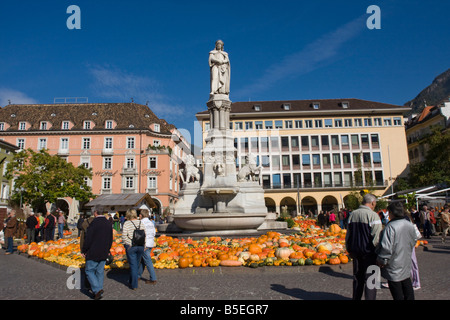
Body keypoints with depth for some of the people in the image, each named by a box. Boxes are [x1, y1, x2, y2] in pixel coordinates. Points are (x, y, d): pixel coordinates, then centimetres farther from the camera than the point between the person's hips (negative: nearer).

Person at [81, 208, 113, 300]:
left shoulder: (94, 223, -16)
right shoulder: (108, 223, 6)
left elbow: (88, 239, -14)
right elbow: (110, 239, 13)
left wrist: (84, 251, -3)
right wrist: (107, 250, 22)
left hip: (93, 253, -6)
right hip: (104, 254, 6)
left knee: (89, 271, 5)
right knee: (100, 271, 14)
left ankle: (97, 289, -7)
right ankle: (99, 291, 18)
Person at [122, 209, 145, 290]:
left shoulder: (127, 223, -5)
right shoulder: (141, 223, 4)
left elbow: (124, 235, -16)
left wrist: (125, 244, -3)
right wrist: (144, 246, 8)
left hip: (130, 247, -3)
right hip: (140, 246, 4)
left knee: (133, 265, 4)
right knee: (137, 264, 18)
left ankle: (134, 285, 8)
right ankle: (132, 281, 33)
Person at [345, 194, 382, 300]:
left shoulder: (353, 214, 6)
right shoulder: (373, 215, -14)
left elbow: (348, 234, 11)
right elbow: (377, 237, -19)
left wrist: (349, 250, 20)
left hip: (355, 250, 6)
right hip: (368, 252, -6)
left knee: (357, 278, 18)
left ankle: (356, 298, 28)